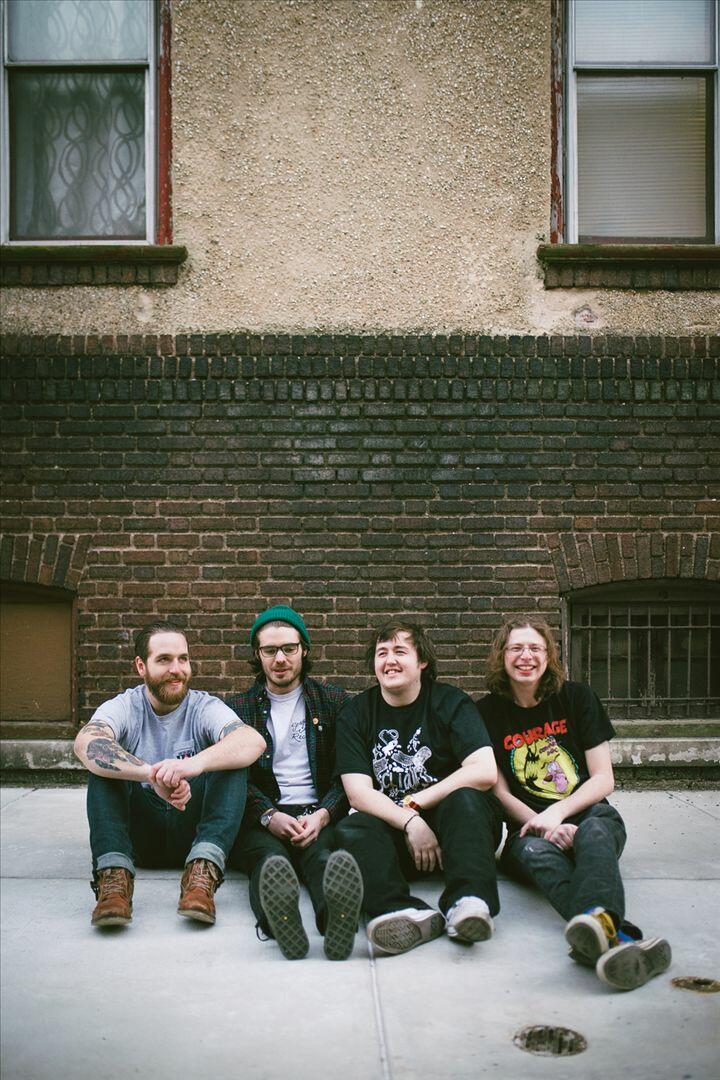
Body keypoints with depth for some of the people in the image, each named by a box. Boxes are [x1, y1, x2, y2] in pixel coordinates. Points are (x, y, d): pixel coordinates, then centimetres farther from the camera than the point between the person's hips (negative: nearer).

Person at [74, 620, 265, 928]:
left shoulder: (205, 707, -2)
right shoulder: (123, 707, -2)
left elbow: (254, 741, -25)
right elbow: (86, 743, -27)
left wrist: (196, 763, -45)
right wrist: (153, 774, -45)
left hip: (192, 832, 0)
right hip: (137, 836, 0)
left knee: (231, 761, -22)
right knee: (104, 761, -20)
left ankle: (202, 872, -40)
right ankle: (114, 874, -36)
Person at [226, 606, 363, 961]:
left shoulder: (334, 702, 17)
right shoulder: (237, 709, 17)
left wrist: (323, 815, -10)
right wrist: (269, 815, -13)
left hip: (319, 817, 0)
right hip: (260, 821, 0)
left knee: (322, 854, -37)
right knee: (269, 857, -37)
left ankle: (336, 917, -69)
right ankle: (278, 918, -69)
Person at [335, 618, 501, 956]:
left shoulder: (451, 703, 2)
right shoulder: (356, 714, 6)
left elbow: (485, 772, -12)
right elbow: (359, 792, -5)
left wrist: (414, 802, -11)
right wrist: (411, 823, -21)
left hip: (450, 825, -1)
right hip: (393, 828, 1)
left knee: (465, 799, -32)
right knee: (350, 830, -28)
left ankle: (467, 902, -48)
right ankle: (409, 914, -49)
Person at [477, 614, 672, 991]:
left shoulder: (577, 697, 7)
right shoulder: (488, 713, 5)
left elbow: (603, 779, 2)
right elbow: (499, 792, 2)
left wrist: (557, 812, -15)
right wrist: (543, 826, -17)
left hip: (588, 814, 1)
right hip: (528, 827, -1)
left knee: (594, 835, -36)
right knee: (537, 853, -37)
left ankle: (597, 920, -71)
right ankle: (616, 935, -68)